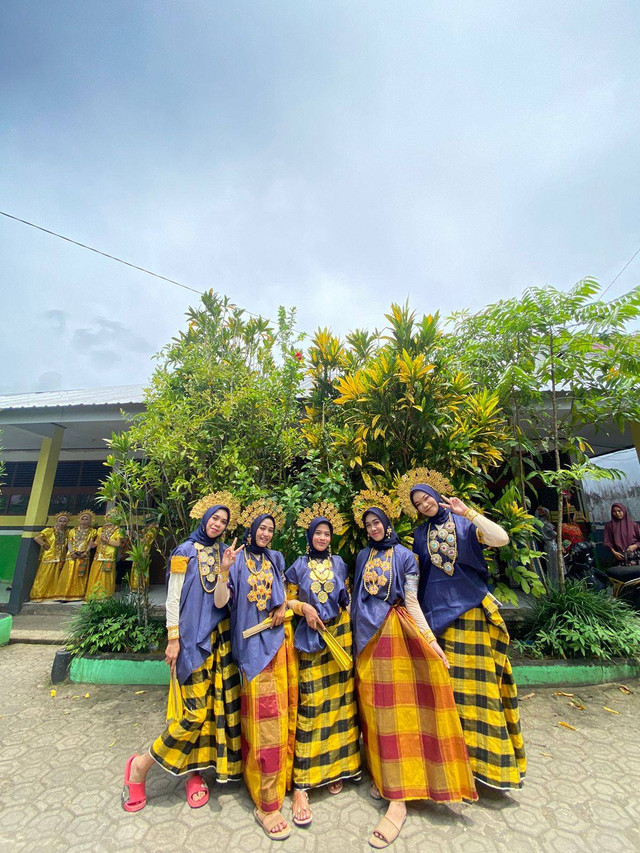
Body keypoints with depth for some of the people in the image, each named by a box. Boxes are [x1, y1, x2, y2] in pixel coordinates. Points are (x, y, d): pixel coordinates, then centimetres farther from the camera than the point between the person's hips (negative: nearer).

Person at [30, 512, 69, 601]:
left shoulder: (66, 532, 11)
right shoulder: (49, 530, -1)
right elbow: (37, 538, -12)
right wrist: (45, 546, -9)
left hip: (60, 559, 4)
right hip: (49, 557, -4)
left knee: (55, 578, 7)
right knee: (44, 577, -1)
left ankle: (52, 595, 14)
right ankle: (38, 595, 9)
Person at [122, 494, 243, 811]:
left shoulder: (223, 552, 7)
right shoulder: (185, 551, -3)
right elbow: (172, 598, -3)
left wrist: (225, 568, -16)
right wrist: (173, 640, -7)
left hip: (219, 637, 5)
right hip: (193, 637, -4)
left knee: (218, 704, 7)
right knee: (197, 710, -5)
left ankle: (194, 771, 26)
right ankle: (141, 765, 15)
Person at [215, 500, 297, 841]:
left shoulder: (275, 558, 9)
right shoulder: (237, 561, -5)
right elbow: (220, 601, -14)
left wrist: (284, 605, 1)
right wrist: (223, 569, -29)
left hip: (279, 639, 5)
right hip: (254, 643, -5)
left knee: (281, 711, 11)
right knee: (264, 716, -3)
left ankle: (279, 780, 30)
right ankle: (266, 804, 9)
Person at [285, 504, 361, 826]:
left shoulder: (339, 563, 9)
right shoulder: (298, 566, 3)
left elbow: (345, 597, 15)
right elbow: (289, 599, 4)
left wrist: (344, 599, -5)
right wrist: (304, 607, -13)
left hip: (339, 634, 3)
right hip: (311, 637, -2)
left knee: (339, 699, 6)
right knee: (309, 703, -5)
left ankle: (336, 766, 25)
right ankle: (301, 785, 2)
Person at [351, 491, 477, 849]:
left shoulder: (404, 555, -3)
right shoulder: (363, 557, 10)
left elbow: (411, 601, -6)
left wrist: (430, 639, -13)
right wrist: (357, 632, 12)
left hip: (394, 633, -4)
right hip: (367, 635, 5)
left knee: (395, 709, -5)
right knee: (374, 708, 11)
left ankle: (398, 799, -1)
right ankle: (383, 777, 27)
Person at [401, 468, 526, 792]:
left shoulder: (465, 523, 1)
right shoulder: (421, 534, 10)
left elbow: (501, 539, -17)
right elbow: (415, 573, 13)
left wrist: (468, 512, -18)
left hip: (471, 608, -2)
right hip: (438, 611, 3)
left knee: (476, 678, 1)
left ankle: (484, 752, 15)